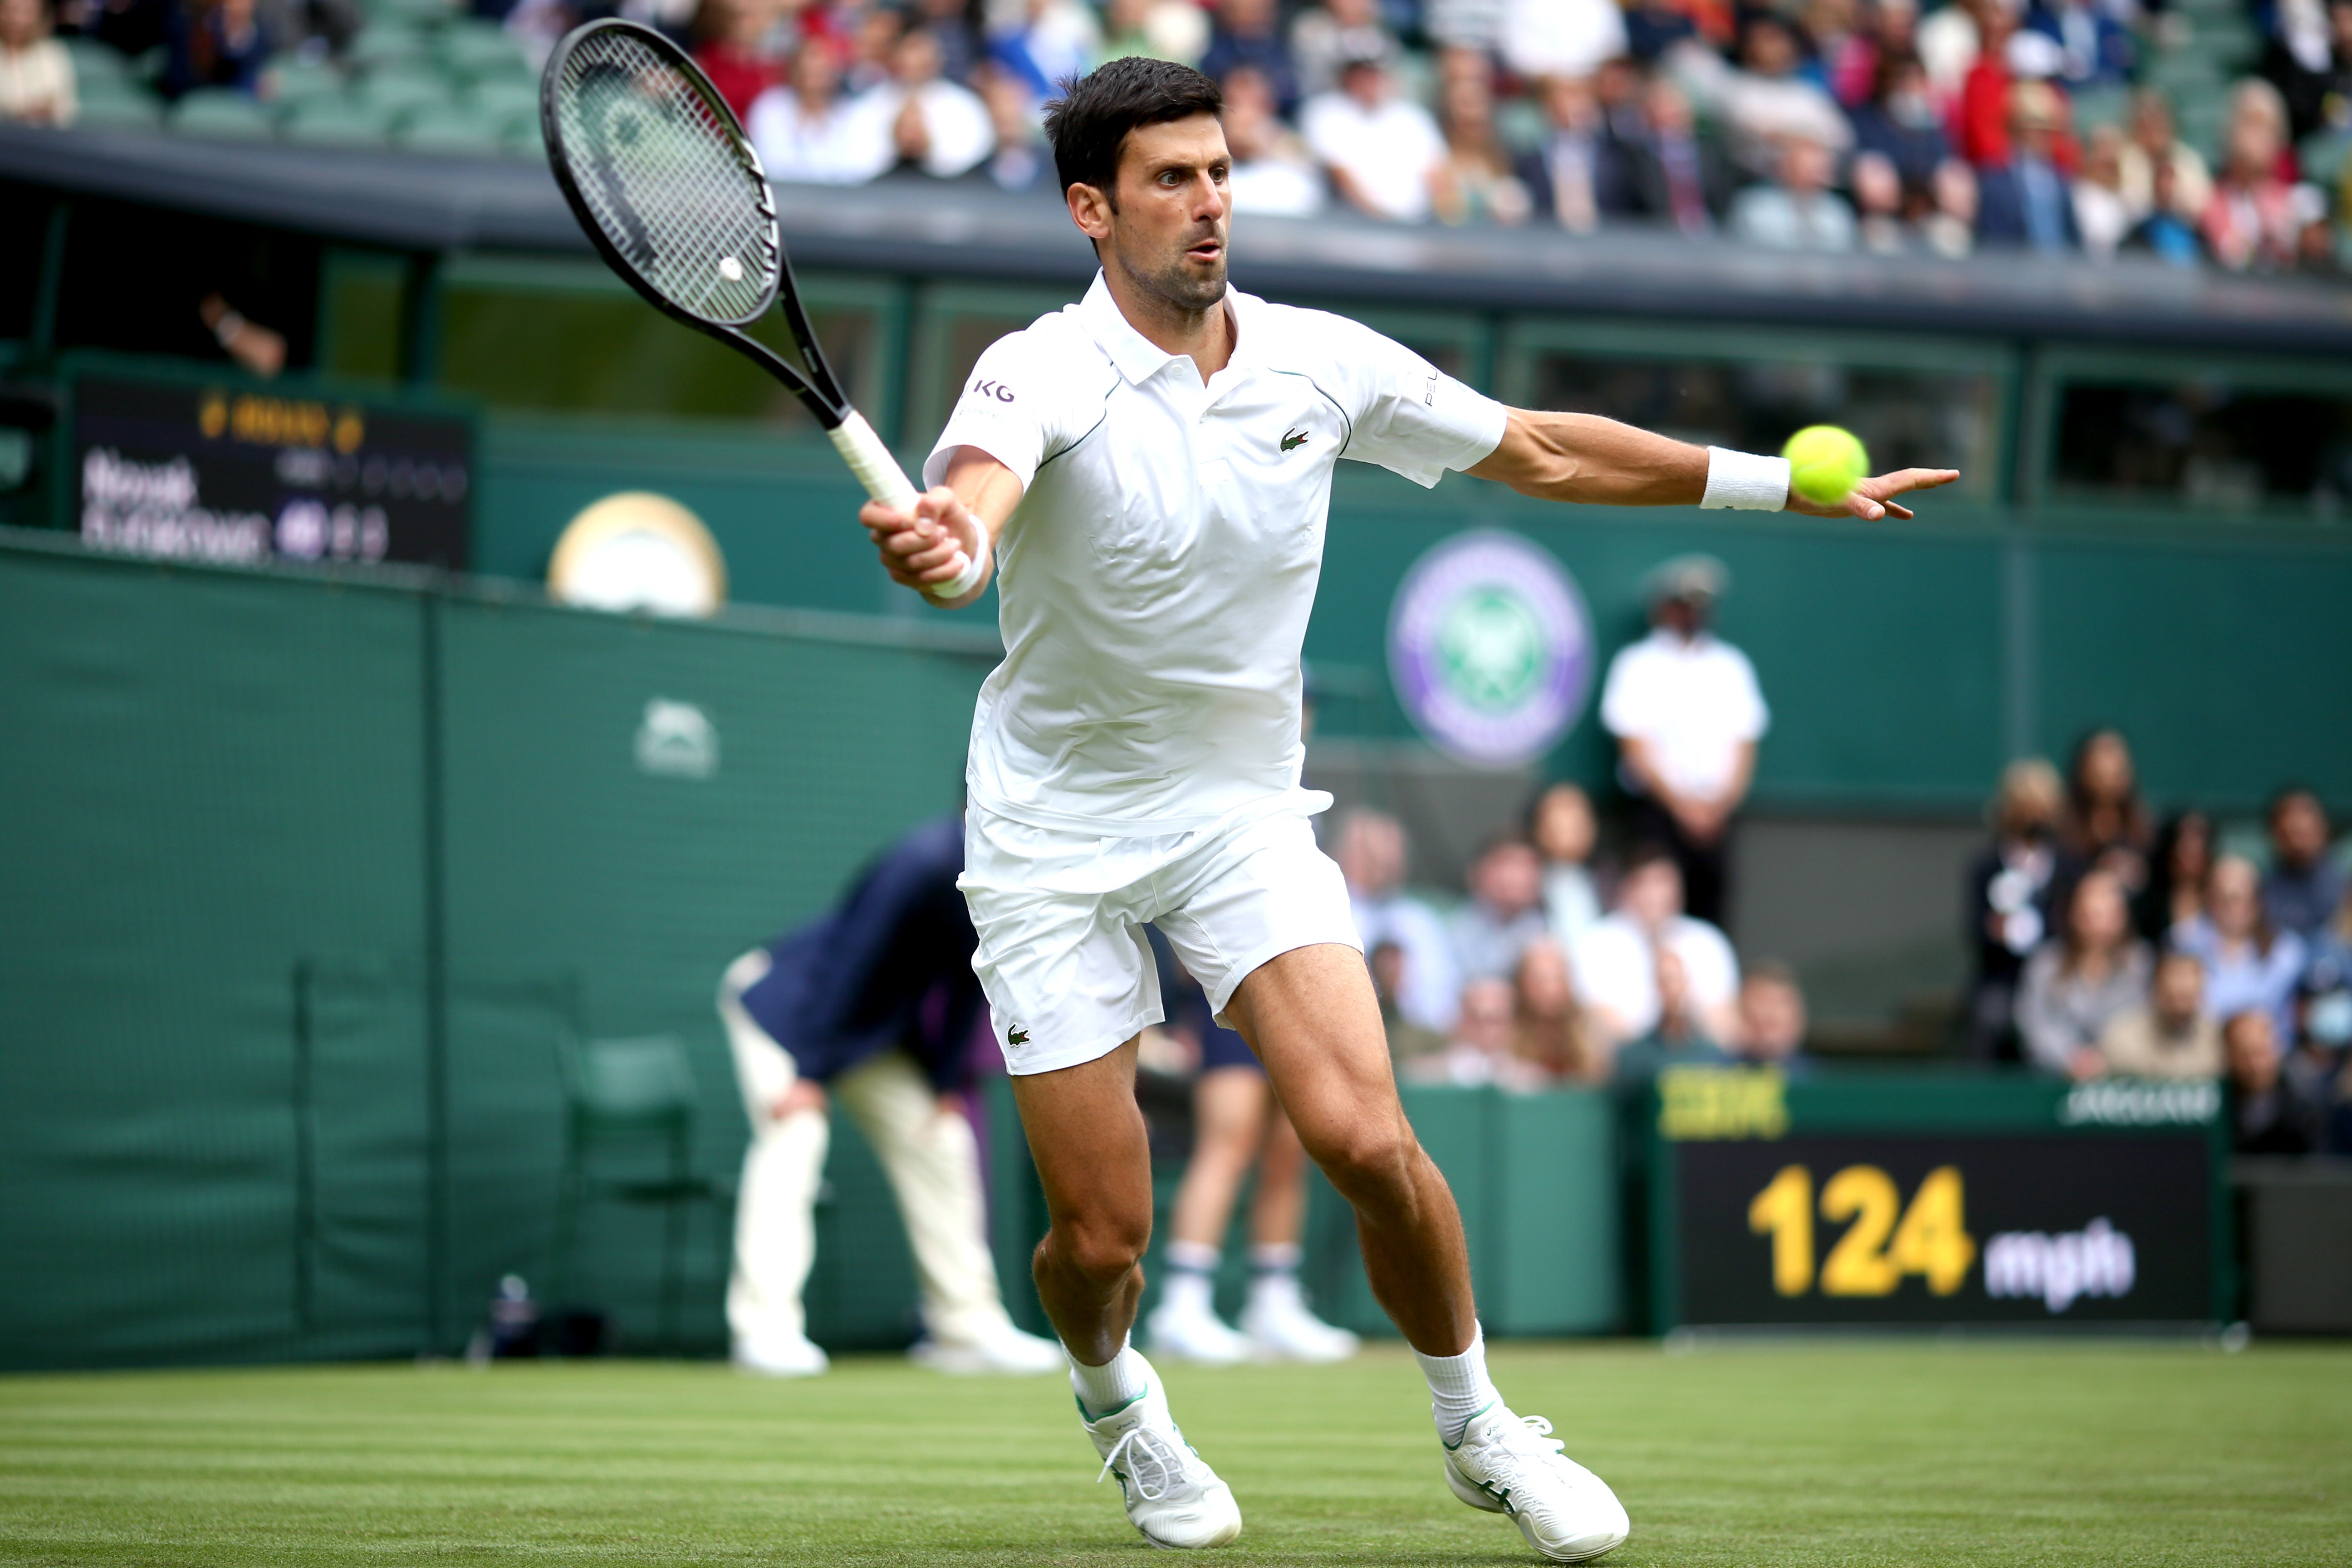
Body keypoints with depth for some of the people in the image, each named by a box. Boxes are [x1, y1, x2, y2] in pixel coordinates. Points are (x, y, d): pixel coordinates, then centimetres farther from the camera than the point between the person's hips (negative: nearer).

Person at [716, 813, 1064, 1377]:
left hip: (877, 1029, 8)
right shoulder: (929, 861, -32)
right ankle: (765, 1327, -28)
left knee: (938, 1143, 5)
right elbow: (851, 959, -29)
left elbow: (965, 985, 2)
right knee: (793, 1140, -23)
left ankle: (969, 1327, 12)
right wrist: (809, 1073, -27)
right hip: (781, 1002, -8)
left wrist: (946, 1085, 0)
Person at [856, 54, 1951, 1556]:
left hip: (1241, 803, 3)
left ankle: (1478, 1429, 8)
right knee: (1102, 1234, -3)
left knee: (1366, 1140, -17)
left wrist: (1788, 482, 9)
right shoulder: (1044, 375, -19)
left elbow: (1541, 450, 8)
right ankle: (1114, 1392, 34)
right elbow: (969, 508, -41)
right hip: (1058, 826, -3)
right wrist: (939, 546, -67)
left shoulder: (1320, 361, -5)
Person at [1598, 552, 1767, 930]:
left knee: (1710, 908, -4)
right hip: (1660, 809, -3)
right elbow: (1636, 747, -3)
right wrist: (1681, 805, -10)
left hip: (1716, 810, 3)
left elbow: (1744, 744, 9)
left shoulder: (1731, 666, 13)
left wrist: (1723, 802, -7)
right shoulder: (1639, 665, 2)